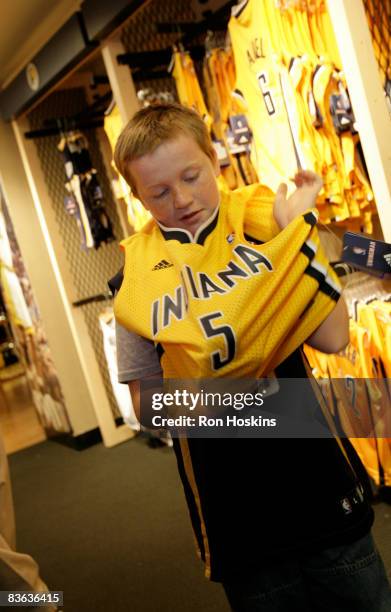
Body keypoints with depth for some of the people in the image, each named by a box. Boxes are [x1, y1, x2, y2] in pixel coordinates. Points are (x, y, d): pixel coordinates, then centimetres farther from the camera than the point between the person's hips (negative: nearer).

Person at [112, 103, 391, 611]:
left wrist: (297, 228, -16)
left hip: (318, 477, 1)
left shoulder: (265, 229, -4)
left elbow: (332, 337, -14)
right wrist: (189, 382, -17)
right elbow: (145, 402, 1)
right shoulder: (137, 279, -4)